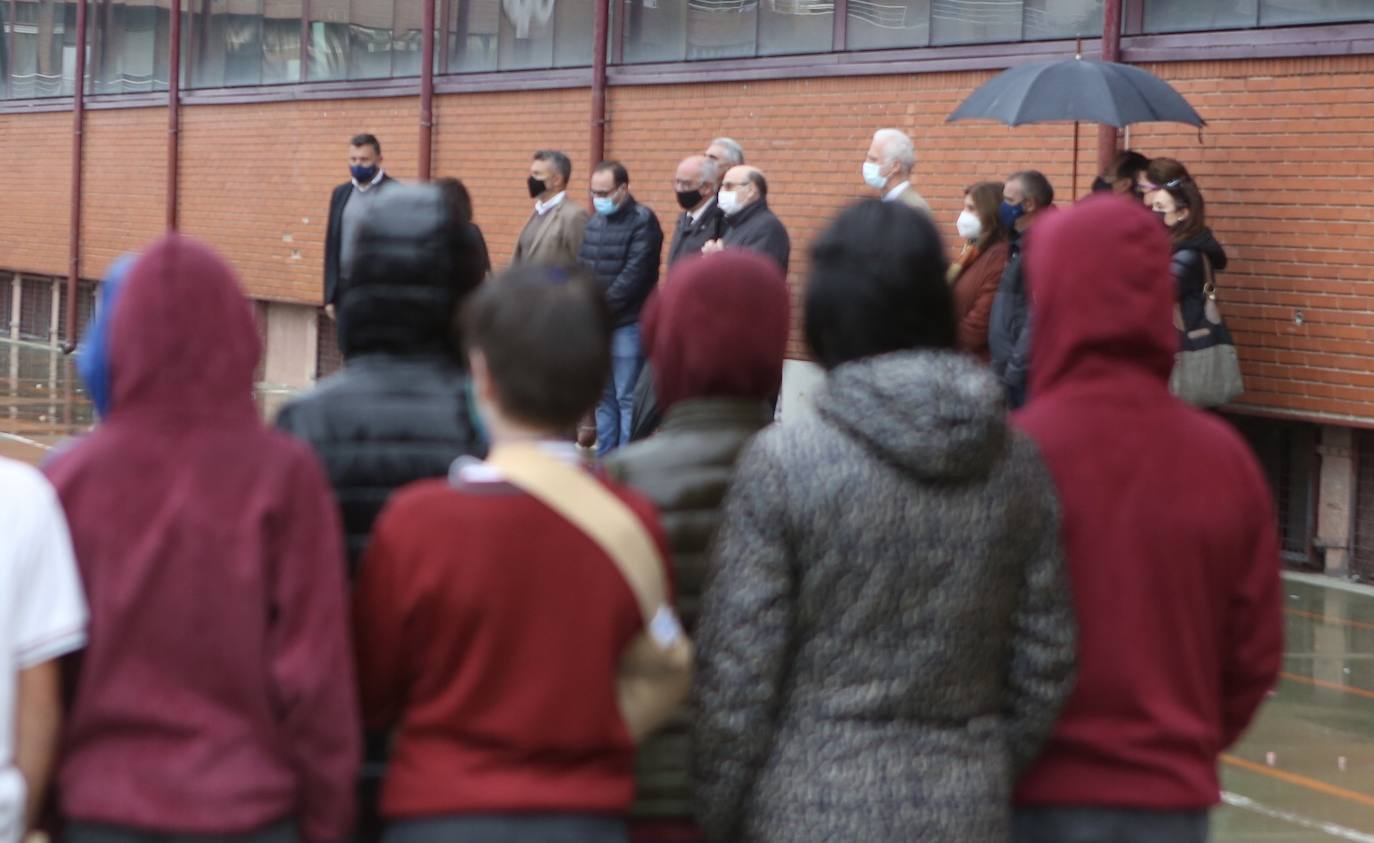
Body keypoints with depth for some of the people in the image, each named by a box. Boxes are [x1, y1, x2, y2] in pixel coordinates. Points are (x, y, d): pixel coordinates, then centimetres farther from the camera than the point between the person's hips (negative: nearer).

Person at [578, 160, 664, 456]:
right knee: (603, 398, 12)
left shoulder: (642, 221, -8)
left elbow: (634, 275, -15)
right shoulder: (595, 223, 15)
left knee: (627, 398, -6)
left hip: (628, 324, -7)